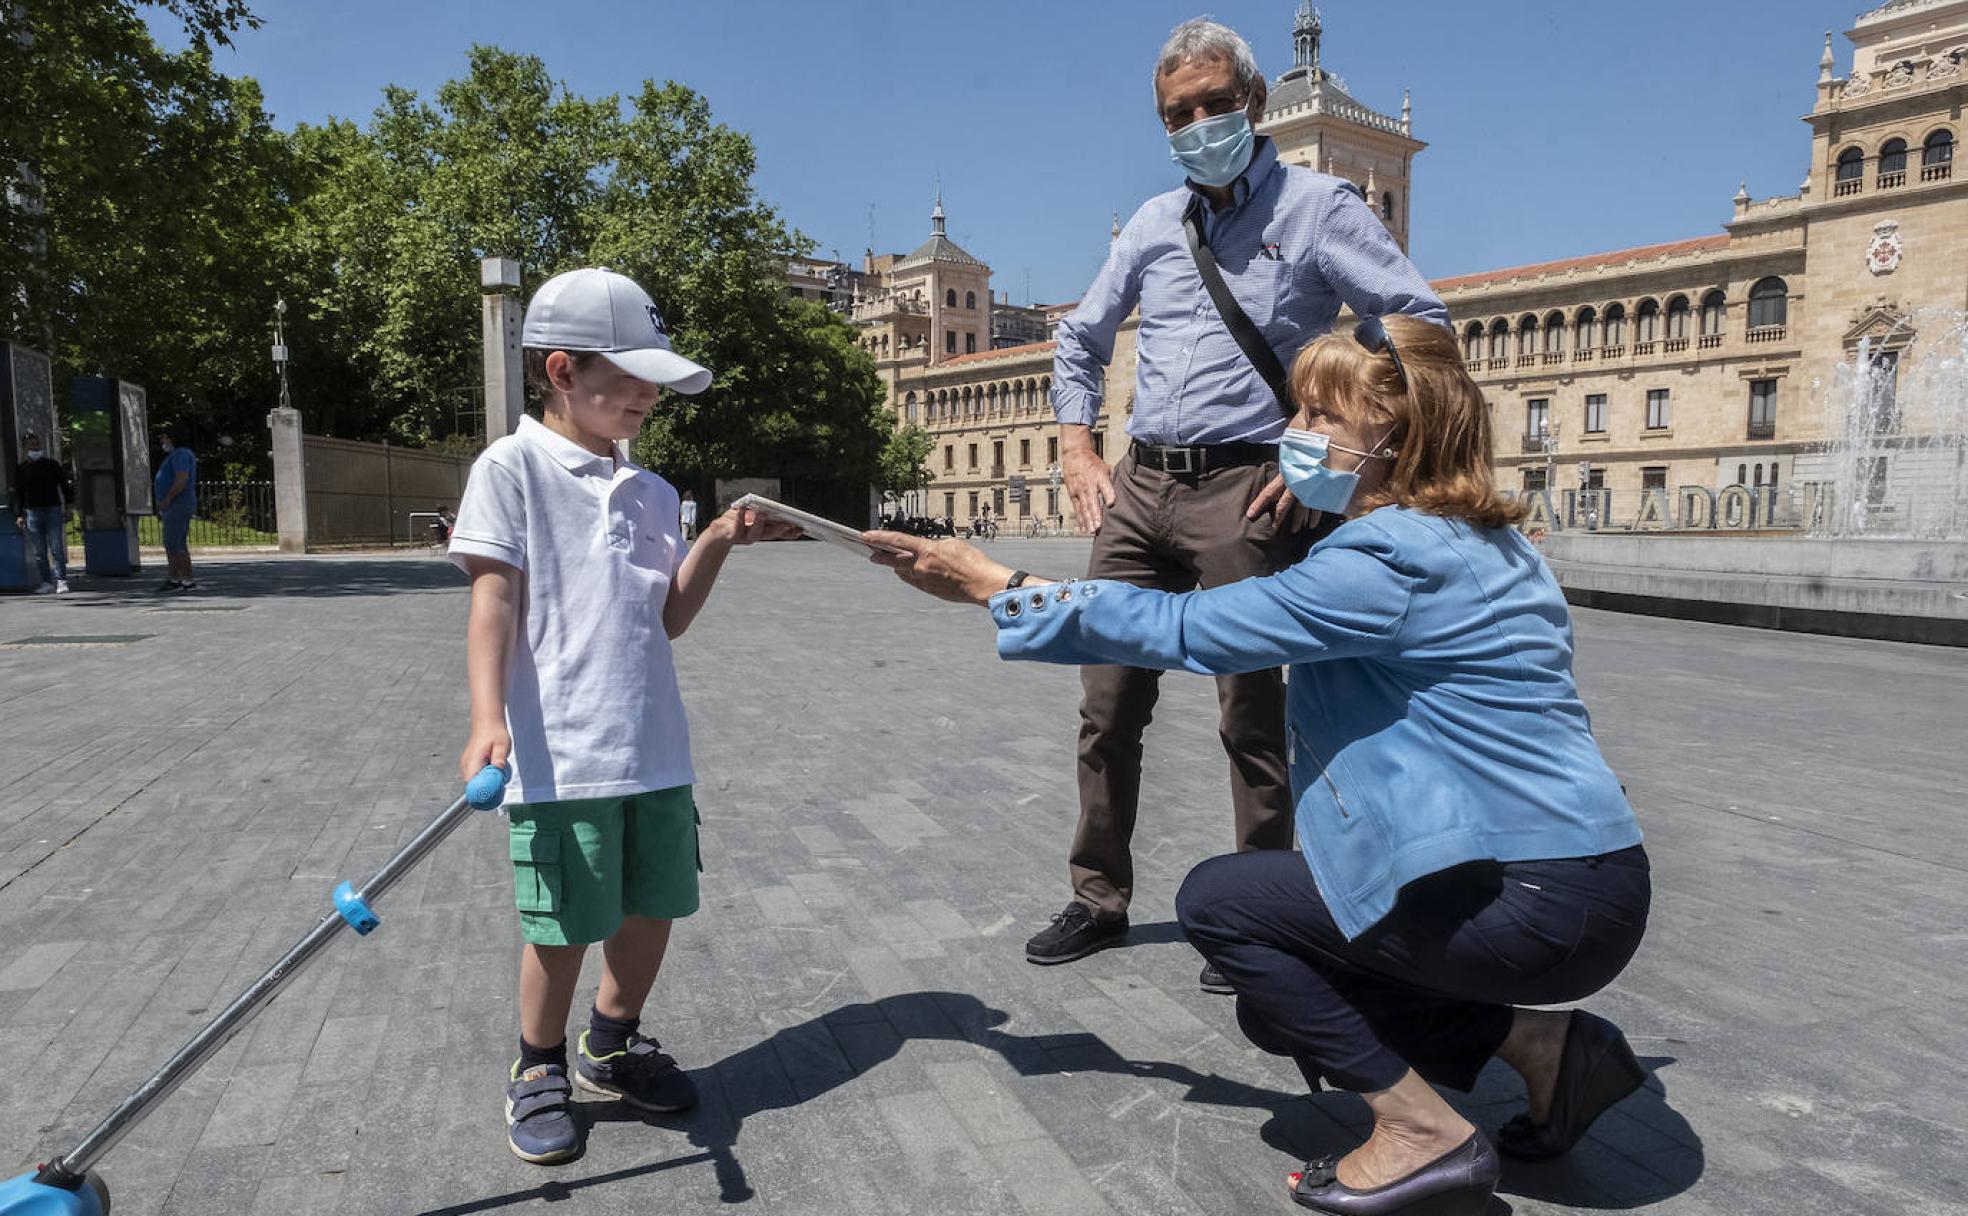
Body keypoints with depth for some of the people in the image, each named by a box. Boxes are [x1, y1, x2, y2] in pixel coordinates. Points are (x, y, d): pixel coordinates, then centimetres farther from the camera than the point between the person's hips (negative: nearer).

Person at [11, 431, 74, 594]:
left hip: (53, 510, -2)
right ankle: (46, 582, 7)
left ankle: (61, 581, -7)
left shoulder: (52, 464, 6)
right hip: (32, 513, 2)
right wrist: (19, 515, 4)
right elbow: (17, 493, 11)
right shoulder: (20, 469, 8)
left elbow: (64, 486, 9)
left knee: (56, 549, -8)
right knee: (40, 552, 3)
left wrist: (66, 507, 2)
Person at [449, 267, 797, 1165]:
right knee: (566, 924, 2)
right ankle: (539, 1073, 29)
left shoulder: (651, 491, 13)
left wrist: (714, 544, -2)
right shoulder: (512, 468, -4)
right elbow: (494, 601, -10)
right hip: (560, 753, -6)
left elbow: (669, 619, 12)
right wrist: (487, 719, -21)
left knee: (654, 905, 13)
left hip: (654, 748, 6)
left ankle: (612, 1049, 38)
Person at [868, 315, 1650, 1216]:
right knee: (1278, 1007, 14)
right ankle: (1546, 1044, 15)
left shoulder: (1390, 562, -20)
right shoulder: (1479, 545, 10)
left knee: (1218, 900, -2)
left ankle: (1423, 1137, 3)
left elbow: (1183, 629, -17)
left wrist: (998, 588, -9)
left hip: (1543, 906, -9)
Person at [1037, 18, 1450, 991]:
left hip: (1245, 491, -5)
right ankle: (1099, 901, 22)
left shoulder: (1317, 207, 1)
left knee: (1251, 718, 1)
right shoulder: (1153, 223, 16)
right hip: (1138, 485, 5)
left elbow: (1423, 323, -6)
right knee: (1107, 708, 7)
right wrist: (1078, 450, 12)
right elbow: (1079, 341, 25)